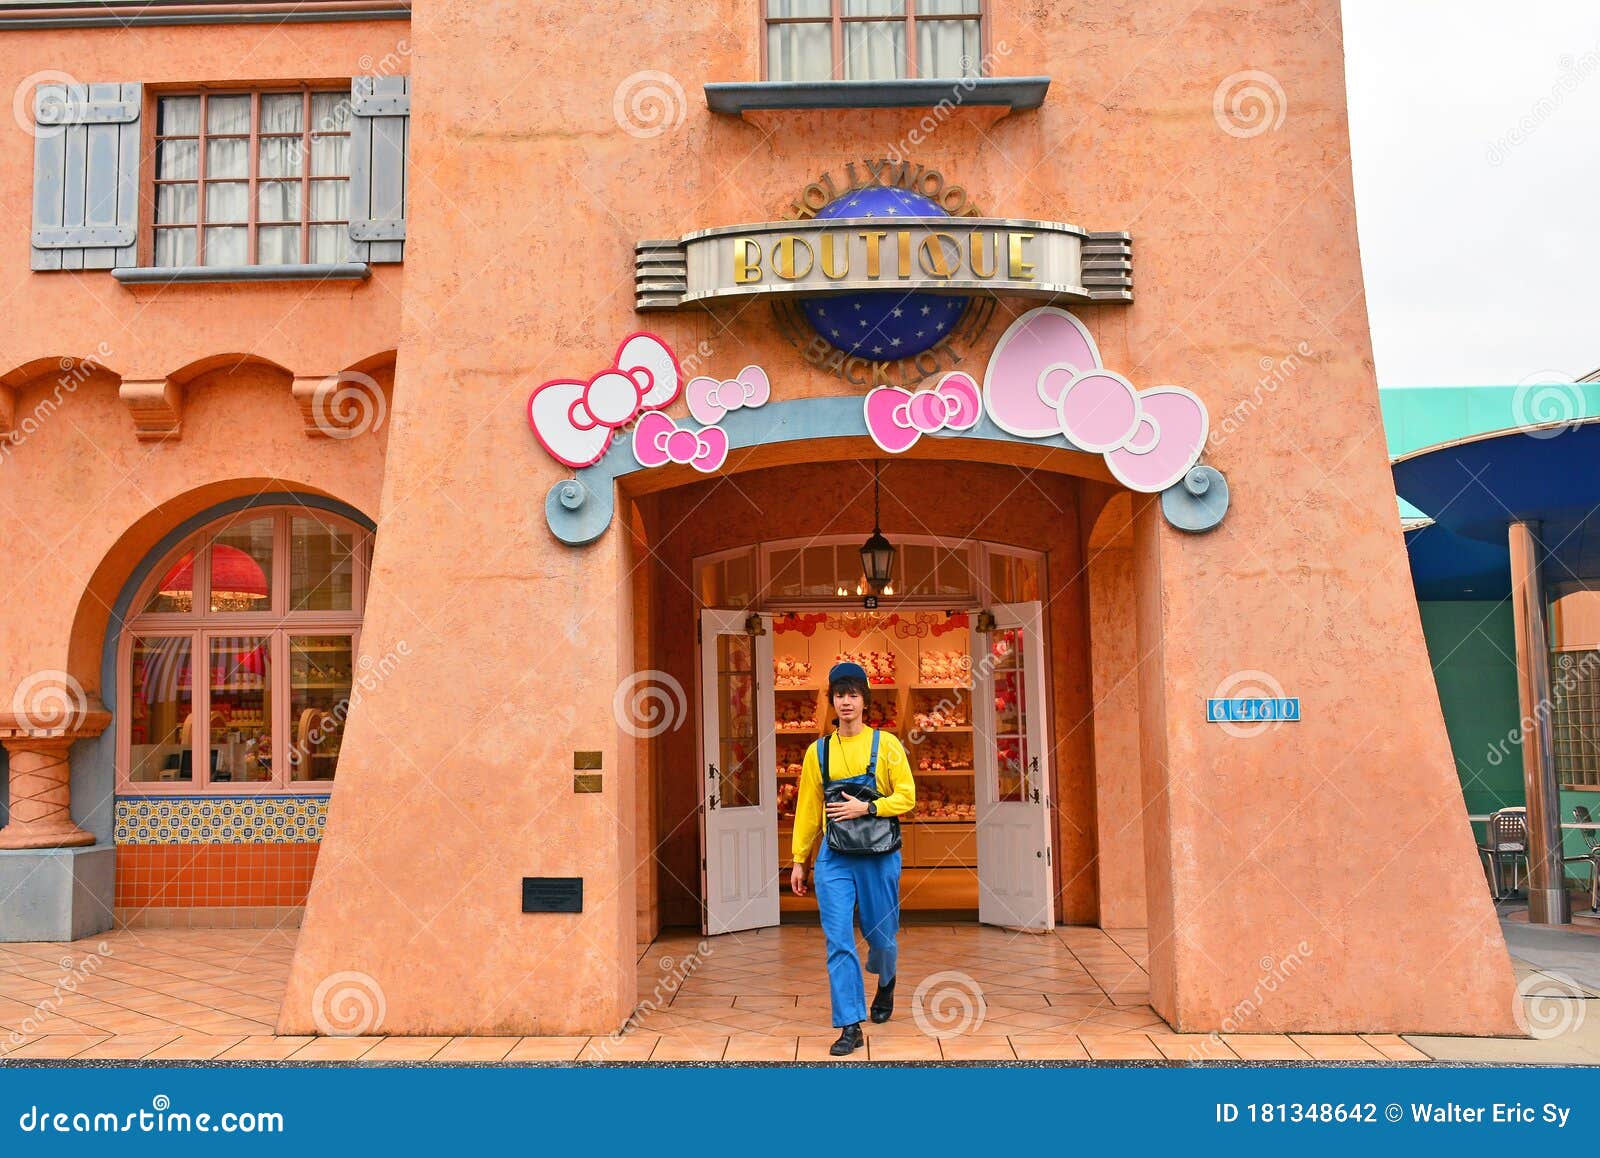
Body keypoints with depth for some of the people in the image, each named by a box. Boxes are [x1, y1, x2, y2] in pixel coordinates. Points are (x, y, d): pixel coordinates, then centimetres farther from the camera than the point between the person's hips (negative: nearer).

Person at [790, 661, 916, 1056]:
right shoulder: (818, 751, 5)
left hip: (878, 854, -1)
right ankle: (850, 1026, 0)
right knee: (838, 941, -6)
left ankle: (885, 983, 45)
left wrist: (866, 807, -18)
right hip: (833, 856, 1)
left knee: (880, 933, 13)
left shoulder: (886, 744, -1)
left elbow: (907, 797, -4)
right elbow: (807, 808, 9)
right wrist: (799, 860, 8)